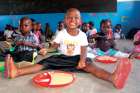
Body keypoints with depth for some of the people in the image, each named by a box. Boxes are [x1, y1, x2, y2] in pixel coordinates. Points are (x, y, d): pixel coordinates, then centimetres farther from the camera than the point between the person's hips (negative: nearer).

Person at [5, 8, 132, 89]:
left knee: (88, 65, -34)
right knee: (44, 62, -18)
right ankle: (16, 72, -31)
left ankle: (113, 77, -63)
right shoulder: (61, 34, -2)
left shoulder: (82, 35, -5)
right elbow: (54, 46, 4)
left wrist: (82, 60, -31)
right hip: (63, 58, 3)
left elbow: (83, 50, -13)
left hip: (77, 58, -3)